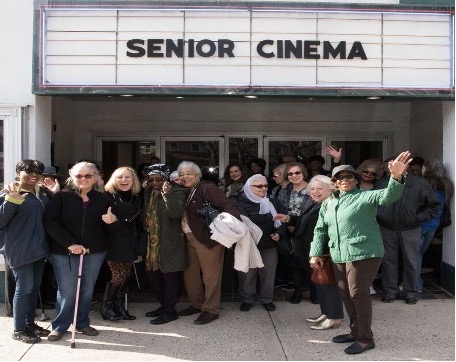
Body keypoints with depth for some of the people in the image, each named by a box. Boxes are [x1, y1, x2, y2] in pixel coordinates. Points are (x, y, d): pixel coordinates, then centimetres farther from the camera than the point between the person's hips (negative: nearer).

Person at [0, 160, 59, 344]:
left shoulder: (43, 192, 9)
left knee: (34, 287, 15)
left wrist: (55, 194, 2)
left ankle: (30, 323, 28)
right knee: (24, 288, -3)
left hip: (38, 248, 7)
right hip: (20, 250, -7)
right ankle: (18, 330, 10)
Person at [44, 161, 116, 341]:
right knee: (67, 291, -1)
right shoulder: (61, 197, -3)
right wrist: (70, 244, -18)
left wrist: (112, 220, -11)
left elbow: (111, 221, 15)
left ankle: (83, 323, 26)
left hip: (94, 252, 3)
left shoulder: (103, 199, 5)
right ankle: (59, 326, 16)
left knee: (87, 289, 10)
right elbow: (50, 222, -11)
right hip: (64, 252, -3)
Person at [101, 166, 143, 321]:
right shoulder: (108, 196, -8)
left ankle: (119, 306, 22)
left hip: (129, 245, 6)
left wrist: (139, 247, 13)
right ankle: (106, 307, 11)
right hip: (114, 244, -5)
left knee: (125, 276, 8)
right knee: (117, 276, -7)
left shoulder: (136, 198, 10)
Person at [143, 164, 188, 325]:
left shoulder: (177, 192, -9)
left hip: (170, 244, -8)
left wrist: (167, 194, -35)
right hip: (152, 243, 8)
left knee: (170, 277, -2)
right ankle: (164, 305, 27)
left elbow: (177, 212, -24)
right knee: (153, 275, 13)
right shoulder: (149, 193, 13)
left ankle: (170, 311, 9)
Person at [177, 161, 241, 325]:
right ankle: (197, 304, 34)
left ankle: (210, 310, 14)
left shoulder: (207, 188, -13)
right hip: (190, 238, 9)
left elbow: (227, 205, -22)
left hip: (207, 237, -8)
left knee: (210, 276, 1)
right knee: (190, 273, 18)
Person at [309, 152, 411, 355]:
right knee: (346, 295, 14)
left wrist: (396, 178, -41)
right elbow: (320, 230, 19)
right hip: (339, 256, 7)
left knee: (358, 294, -6)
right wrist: (315, 253, 10)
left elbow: (388, 196, -21)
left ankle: (365, 339, 7)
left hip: (363, 253, -7)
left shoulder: (365, 197, -4)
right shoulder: (328, 203, 14)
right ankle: (355, 332, 30)